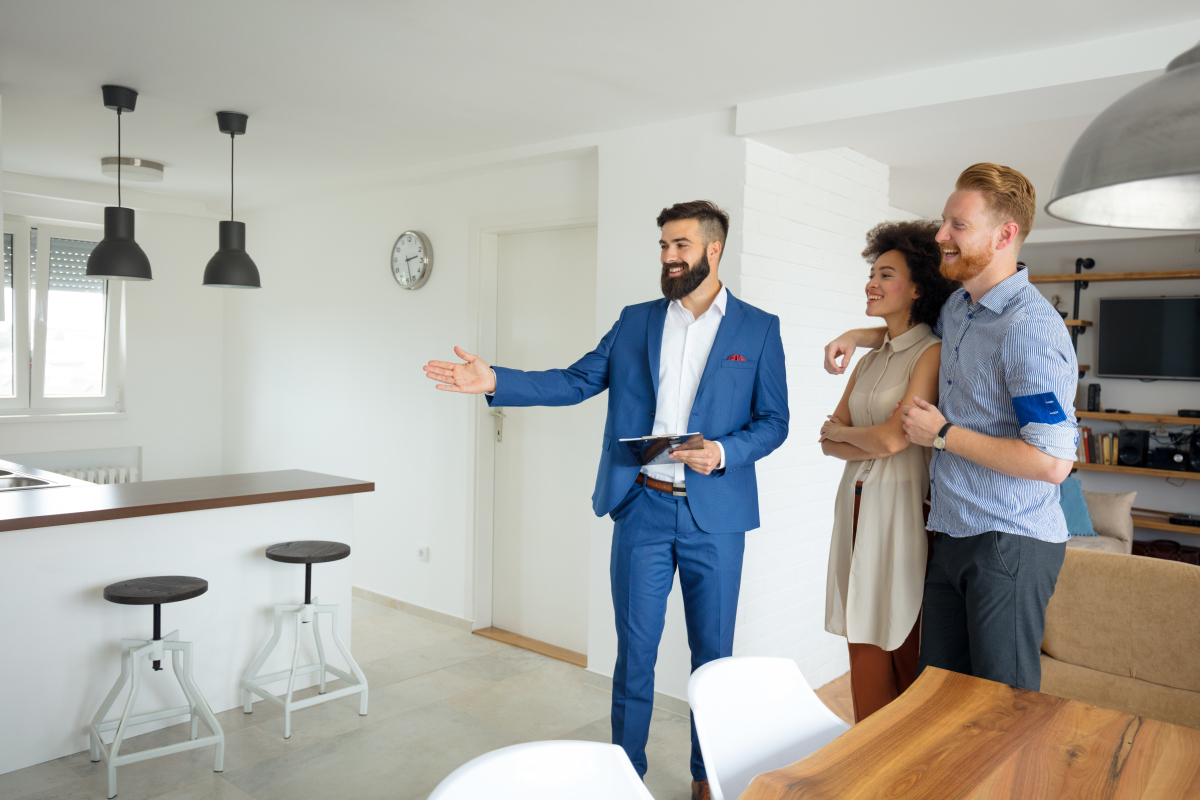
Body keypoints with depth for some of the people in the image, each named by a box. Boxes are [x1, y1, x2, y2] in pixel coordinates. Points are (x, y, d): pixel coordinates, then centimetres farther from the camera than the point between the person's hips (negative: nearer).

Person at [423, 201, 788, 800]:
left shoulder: (758, 329, 2)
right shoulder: (635, 321, 8)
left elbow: (773, 421, 2)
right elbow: (576, 381, 5)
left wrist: (724, 452, -16)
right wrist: (495, 382, -6)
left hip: (715, 514, -1)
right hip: (642, 508, 2)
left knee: (713, 650, 11)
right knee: (634, 649, 9)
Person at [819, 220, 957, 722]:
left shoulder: (933, 353, -9)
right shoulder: (870, 360, 14)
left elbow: (892, 438, -17)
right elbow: (829, 442, 11)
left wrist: (842, 432, 1)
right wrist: (870, 442, -8)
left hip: (902, 505, -7)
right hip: (857, 503, 7)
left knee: (905, 644, 2)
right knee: (864, 638, 11)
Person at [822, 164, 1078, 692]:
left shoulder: (1029, 328, -19)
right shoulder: (959, 307, 10)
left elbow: (1052, 461, -24)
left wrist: (943, 434, -15)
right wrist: (857, 337, 22)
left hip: (1009, 546, -8)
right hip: (952, 533, 8)